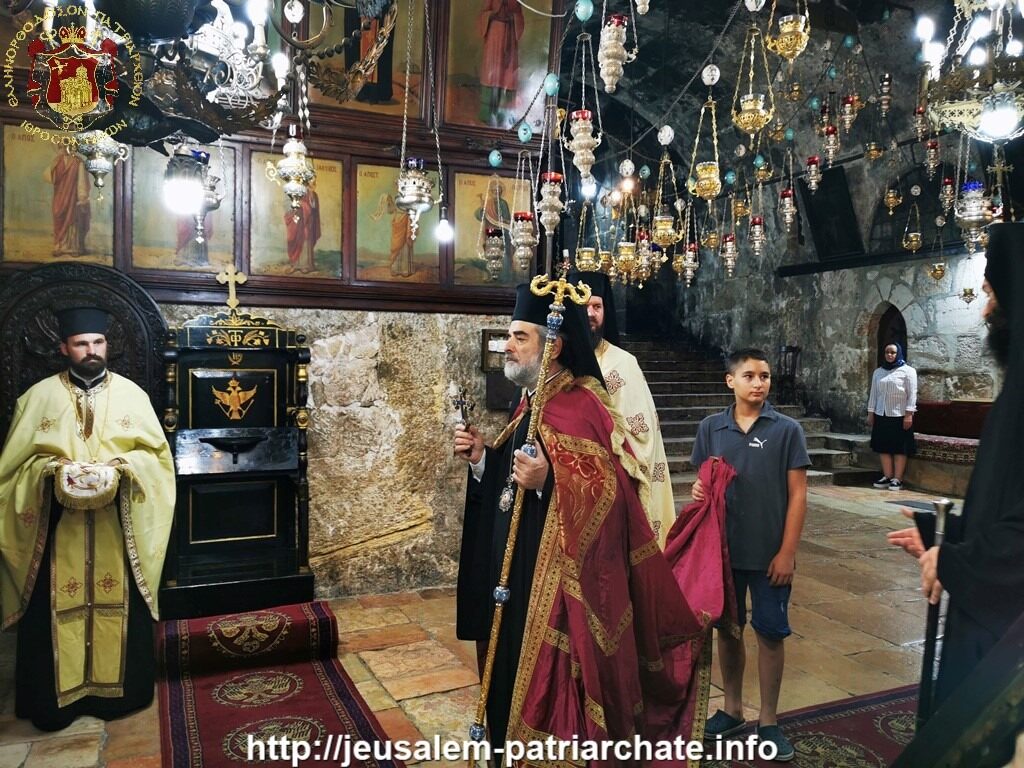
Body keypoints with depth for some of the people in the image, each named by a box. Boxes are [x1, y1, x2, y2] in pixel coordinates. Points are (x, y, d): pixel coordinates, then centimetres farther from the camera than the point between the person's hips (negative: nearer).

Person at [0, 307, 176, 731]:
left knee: (119, 605, 7)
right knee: (57, 608, 6)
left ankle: (116, 688, 22)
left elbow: (156, 453, 2)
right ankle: (56, 696, 21)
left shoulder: (131, 394, 3)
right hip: (57, 528, 0)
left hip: (118, 528, 0)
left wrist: (120, 466, -16)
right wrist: (53, 469, -15)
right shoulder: (38, 396, 4)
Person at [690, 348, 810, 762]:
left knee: (770, 634, 8)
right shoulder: (711, 428, 1)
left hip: (770, 553, -2)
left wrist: (787, 552, -9)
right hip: (724, 549, 2)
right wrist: (699, 490, -15)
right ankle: (732, 708, 32)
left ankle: (768, 720, 25)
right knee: (728, 629, 14)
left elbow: (797, 494, -6)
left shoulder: (787, 430, -5)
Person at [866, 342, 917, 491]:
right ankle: (887, 477, 10)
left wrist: (909, 414, -13)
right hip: (881, 415, 5)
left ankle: (897, 479, 1)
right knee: (884, 447, 4)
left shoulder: (908, 371, -1)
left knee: (900, 448, -1)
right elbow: (873, 393, 14)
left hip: (900, 415, -4)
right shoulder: (878, 372, 13)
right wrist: (870, 413, 9)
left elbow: (912, 394, -6)